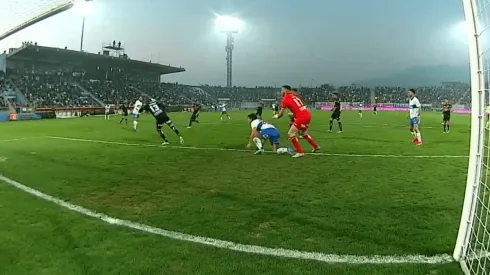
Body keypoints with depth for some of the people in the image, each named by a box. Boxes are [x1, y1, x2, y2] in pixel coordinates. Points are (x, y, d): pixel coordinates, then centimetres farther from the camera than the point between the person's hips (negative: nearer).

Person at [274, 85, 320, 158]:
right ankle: (316, 147, 40)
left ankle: (300, 152, -1)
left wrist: (276, 116, 19)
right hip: (307, 115, 8)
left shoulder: (285, 99, -5)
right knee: (304, 133, 28)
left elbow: (281, 114, 1)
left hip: (301, 117, -8)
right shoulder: (294, 95, 14)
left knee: (291, 134, -1)